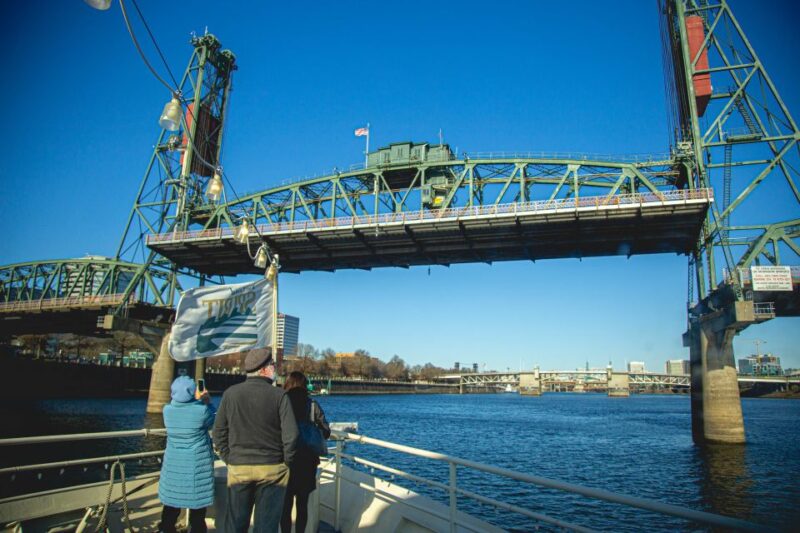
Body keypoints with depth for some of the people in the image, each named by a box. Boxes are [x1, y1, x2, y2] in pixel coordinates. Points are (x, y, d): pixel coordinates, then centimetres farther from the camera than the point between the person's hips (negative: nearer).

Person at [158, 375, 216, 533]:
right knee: (197, 509, 8)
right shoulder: (201, 410, -17)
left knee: (171, 506, 17)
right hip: (197, 465, -4)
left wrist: (197, 400, 20)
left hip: (173, 464, 4)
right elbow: (212, 423, 3)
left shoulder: (167, 410, -6)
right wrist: (208, 402, 12)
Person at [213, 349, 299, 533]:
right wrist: (286, 462, 2)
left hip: (238, 468, 2)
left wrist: (229, 459, 11)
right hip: (272, 469, -2)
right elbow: (291, 434, -12)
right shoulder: (279, 395, -10)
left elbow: (219, 433, 2)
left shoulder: (231, 393, -2)